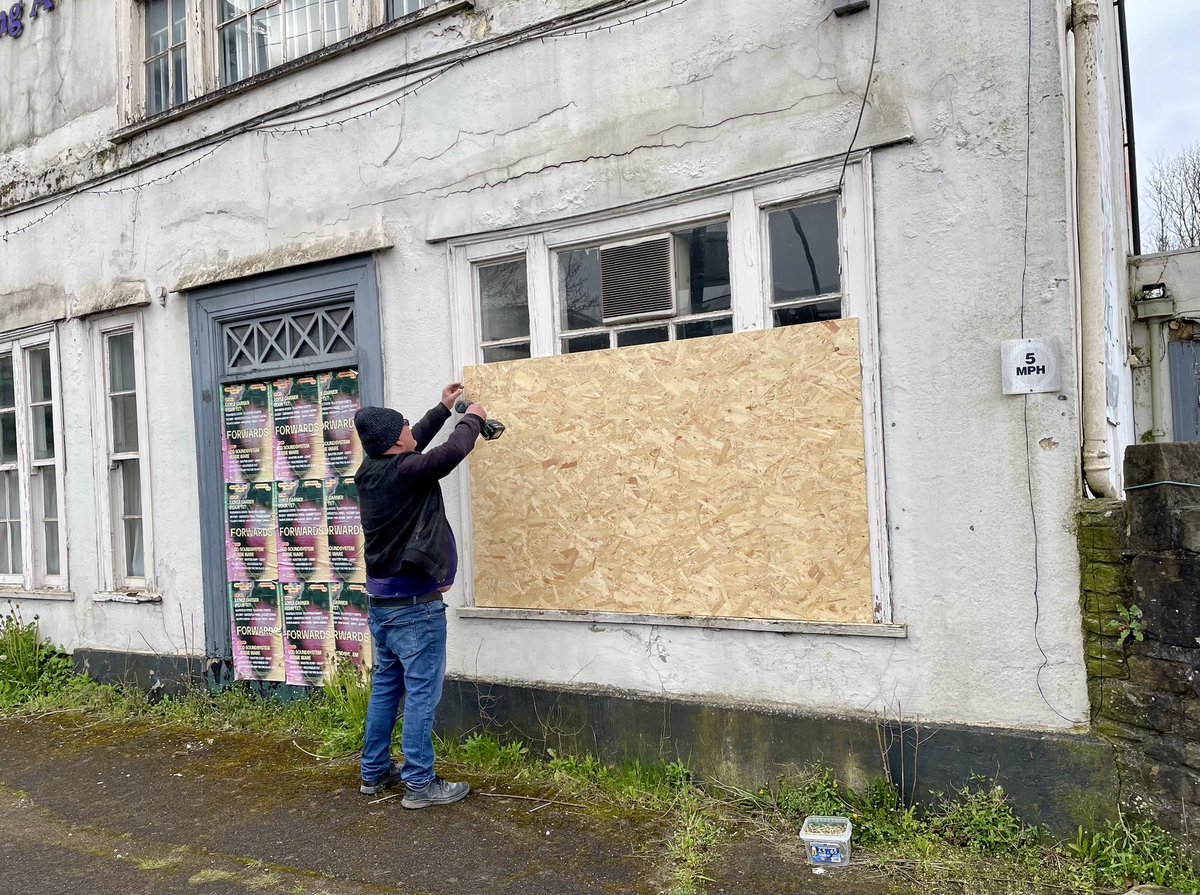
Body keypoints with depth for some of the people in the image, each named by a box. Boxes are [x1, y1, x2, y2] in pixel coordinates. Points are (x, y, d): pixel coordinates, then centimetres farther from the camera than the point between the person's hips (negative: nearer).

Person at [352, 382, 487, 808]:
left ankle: (375, 772, 28)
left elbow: (414, 445, 23)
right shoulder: (403, 471, -20)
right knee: (422, 693, -2)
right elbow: (452, 452, -21)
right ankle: (419, 783, 5)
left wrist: (443, 409, 30)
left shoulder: (372, 469, 6)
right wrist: (471, 420, 0)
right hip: (414, 603, -9)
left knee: (385, 686, 18)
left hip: (381, 601, 9)